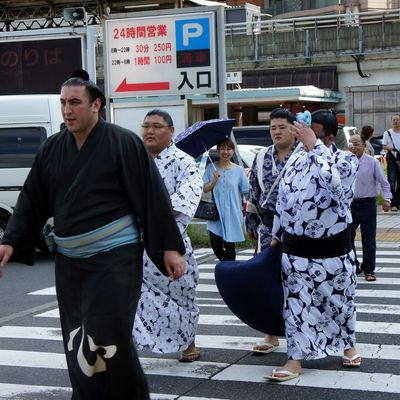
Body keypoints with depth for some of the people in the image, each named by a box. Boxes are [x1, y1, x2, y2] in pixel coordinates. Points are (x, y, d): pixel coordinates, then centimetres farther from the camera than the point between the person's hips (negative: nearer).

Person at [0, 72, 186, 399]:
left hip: (115, 258, -5)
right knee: (77, 345, 8)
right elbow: (31, 201, 11)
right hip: (69, 263, 5)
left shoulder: (124, 143, -8)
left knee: (109, 339, -11)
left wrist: (169, 247, -10)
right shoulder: (52, 149, 6)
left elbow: (153, 197, -9)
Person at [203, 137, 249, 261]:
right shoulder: (211, 168, 2)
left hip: (232, 215, -1)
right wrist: (214, 180, -17)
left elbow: (246, 192, 0)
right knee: (216, 246, 0)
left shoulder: (239, 170, 0)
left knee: (229, 246, 4)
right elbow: (205, 189, -1)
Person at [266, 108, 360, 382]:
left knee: (340, 300, 13)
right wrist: (277, 236, 16)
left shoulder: (347, 160, -9)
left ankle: (348, 345, 36)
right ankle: (296, 359, 10)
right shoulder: (295, 161, 4)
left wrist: (313, 146, -29)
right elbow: (283, 200, 13)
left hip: (334, 247, -3)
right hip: (296, 248, 3)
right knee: (296, 303, 3)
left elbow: (334, 180, -34)